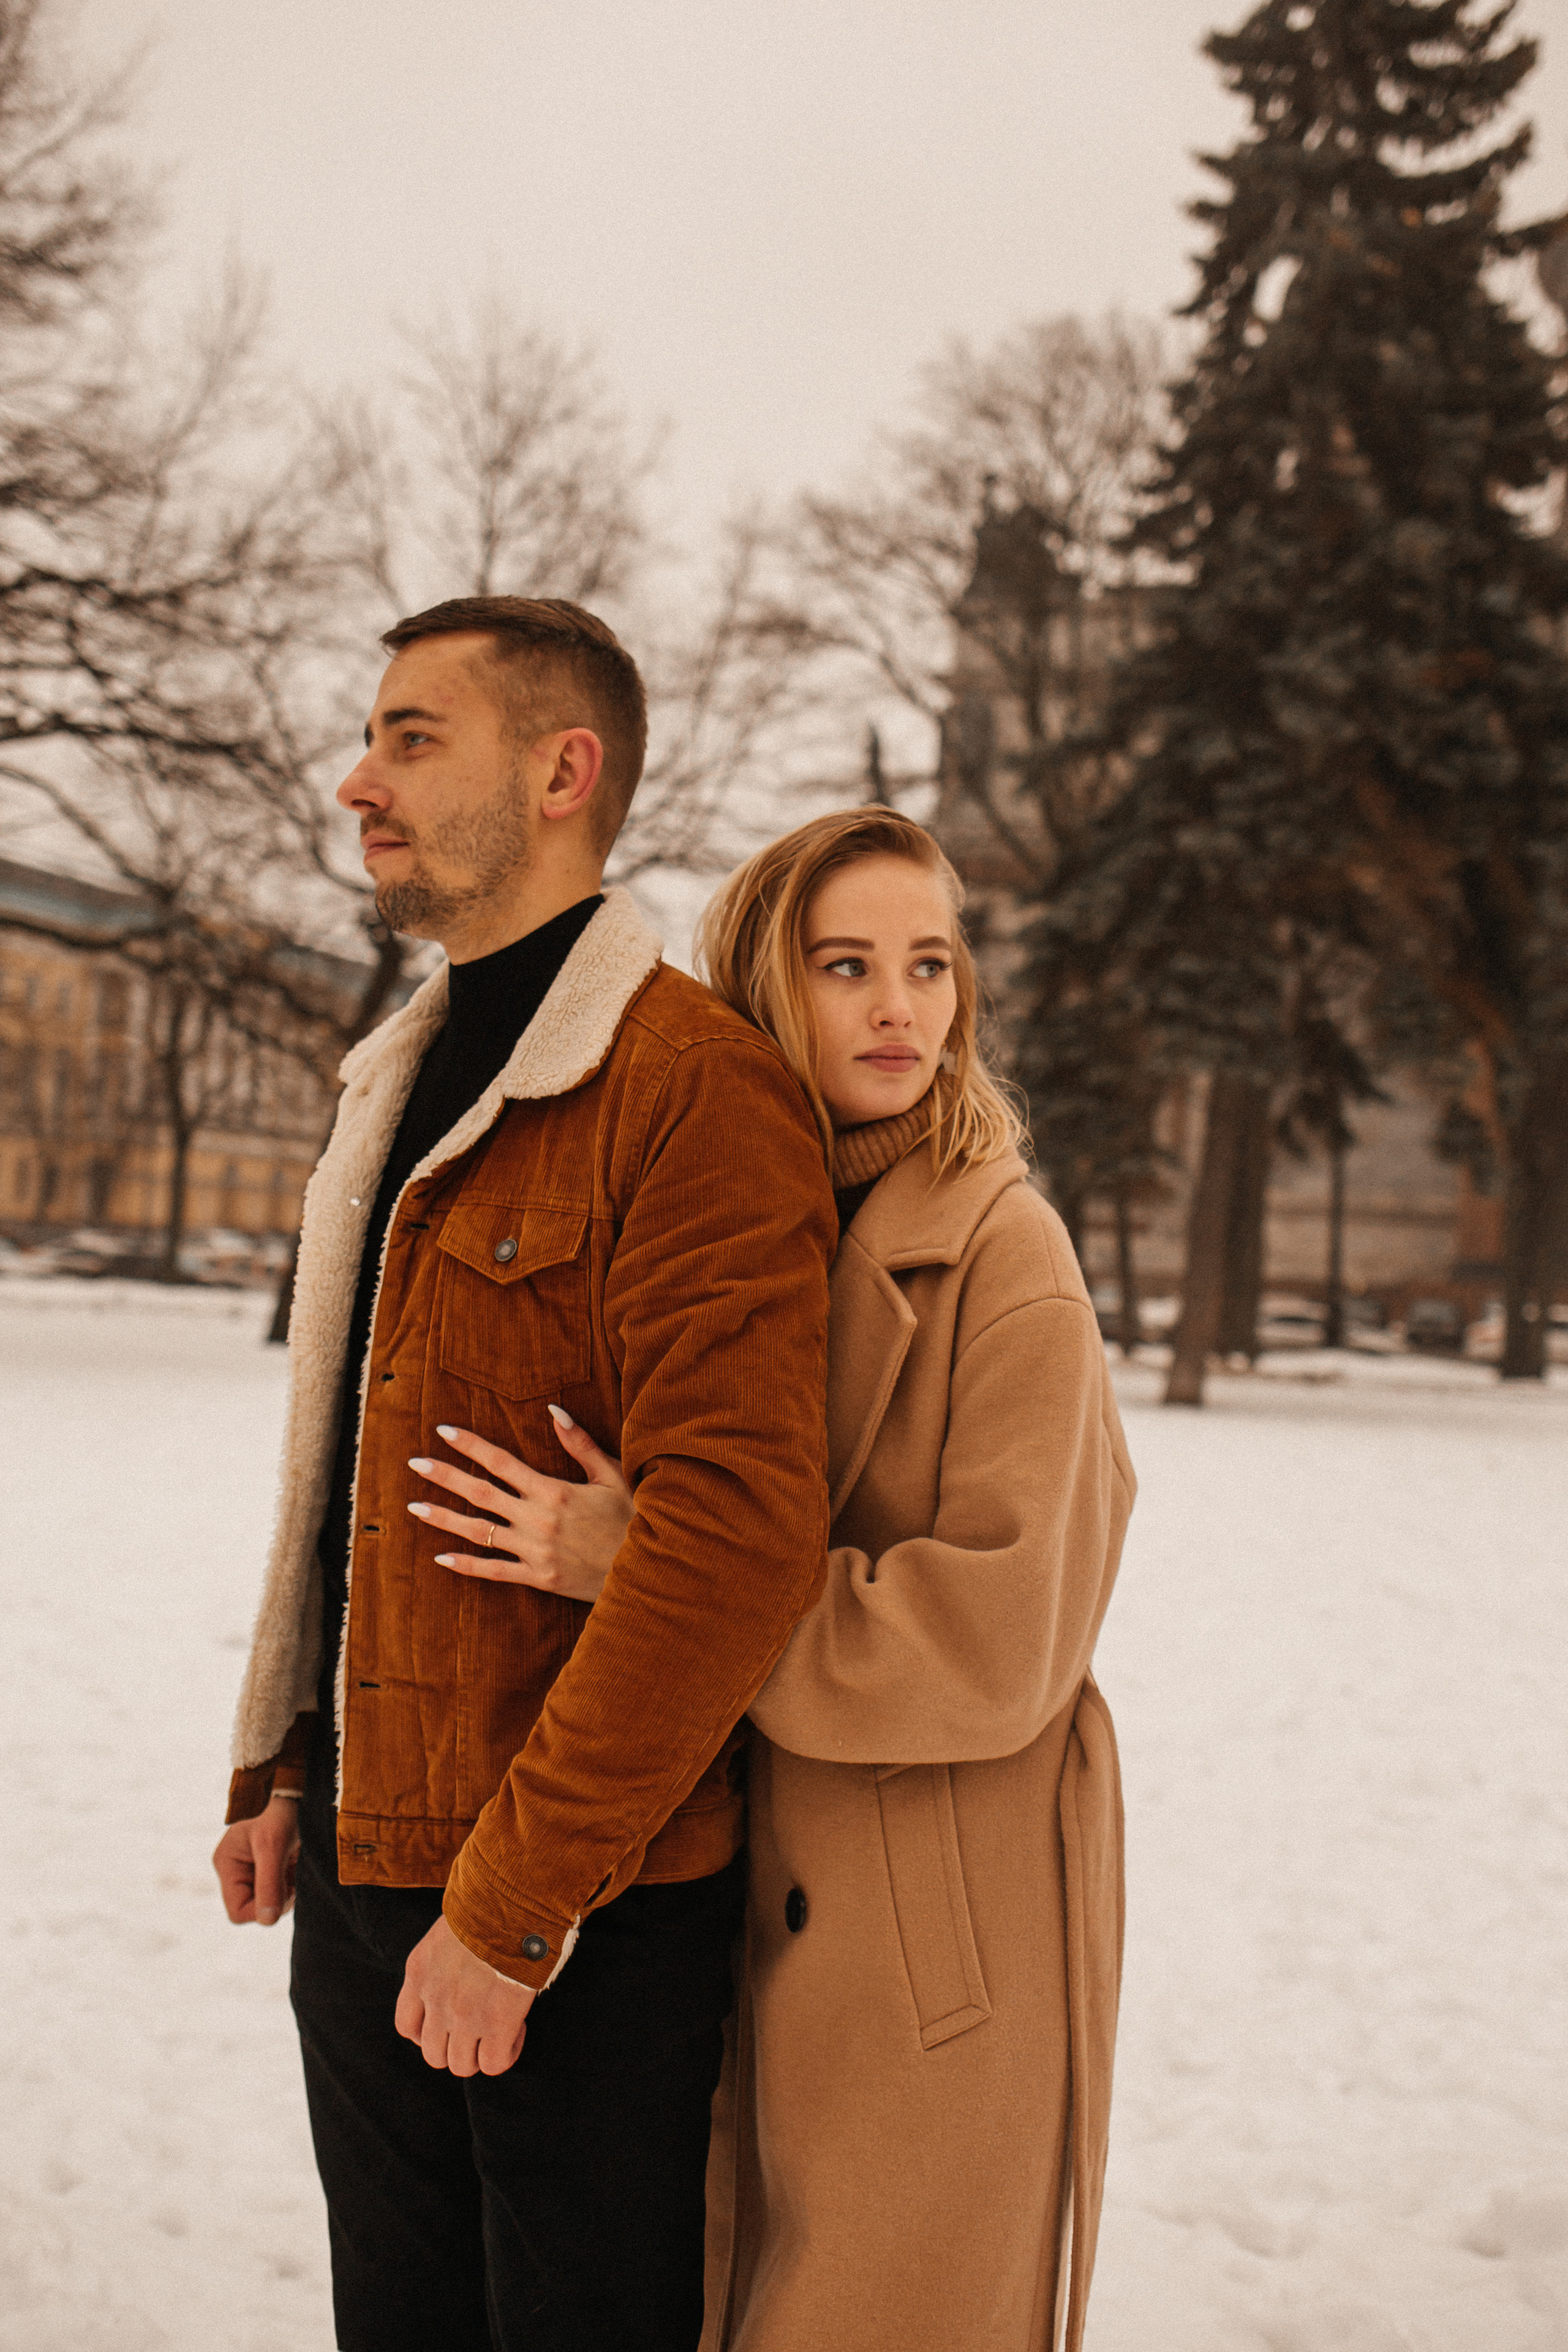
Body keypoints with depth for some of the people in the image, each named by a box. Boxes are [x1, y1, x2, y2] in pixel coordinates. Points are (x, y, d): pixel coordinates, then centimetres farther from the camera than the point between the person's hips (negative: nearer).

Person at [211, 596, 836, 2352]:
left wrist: (515, 1904, -20)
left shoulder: (694, 1086, -16)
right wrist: (294, 1767, 13)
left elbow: (735, 1531, -23)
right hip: (365, 1891, 8)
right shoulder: (404, 1085, 14)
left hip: (584, 1934, -8)